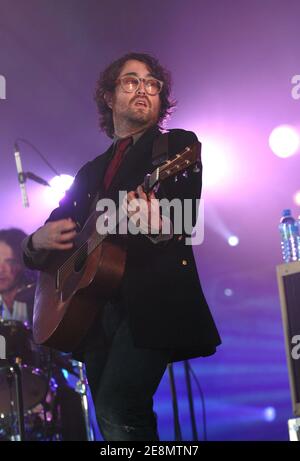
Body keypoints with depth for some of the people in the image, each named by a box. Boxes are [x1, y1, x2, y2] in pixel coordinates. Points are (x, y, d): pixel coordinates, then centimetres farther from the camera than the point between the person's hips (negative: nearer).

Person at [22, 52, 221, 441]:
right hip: (93, 307, 6)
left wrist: (161, 227, -32)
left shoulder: (178, 145, 6)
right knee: (115, 422, 6)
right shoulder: (91, 171, 23)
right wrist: (40, 240, -1)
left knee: (117, 410, -21)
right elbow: (57, 228, 23)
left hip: (152, 298, -6)